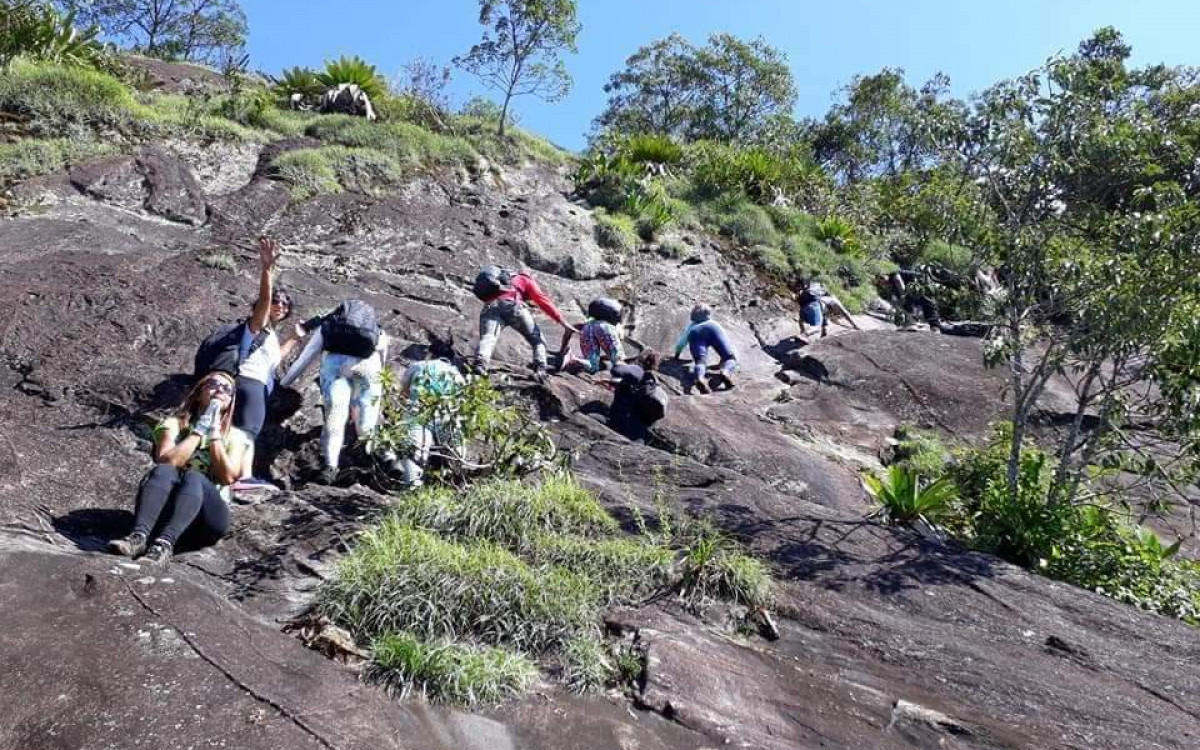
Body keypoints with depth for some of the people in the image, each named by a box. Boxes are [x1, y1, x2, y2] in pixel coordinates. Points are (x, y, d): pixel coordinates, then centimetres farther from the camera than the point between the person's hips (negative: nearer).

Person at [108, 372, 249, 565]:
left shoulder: (234, 436, 9)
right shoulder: (174, 424, 8)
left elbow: (228, 477, -8)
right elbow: (167, 462, -10)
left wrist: (214, 433, -6)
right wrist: (200, 430, -7)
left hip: (209, 517, -1)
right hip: (168, 508, 1)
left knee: (193, 477, -31)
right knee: (163, 471, -28)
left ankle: (164, 544, -51)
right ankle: (138, 536, -47)